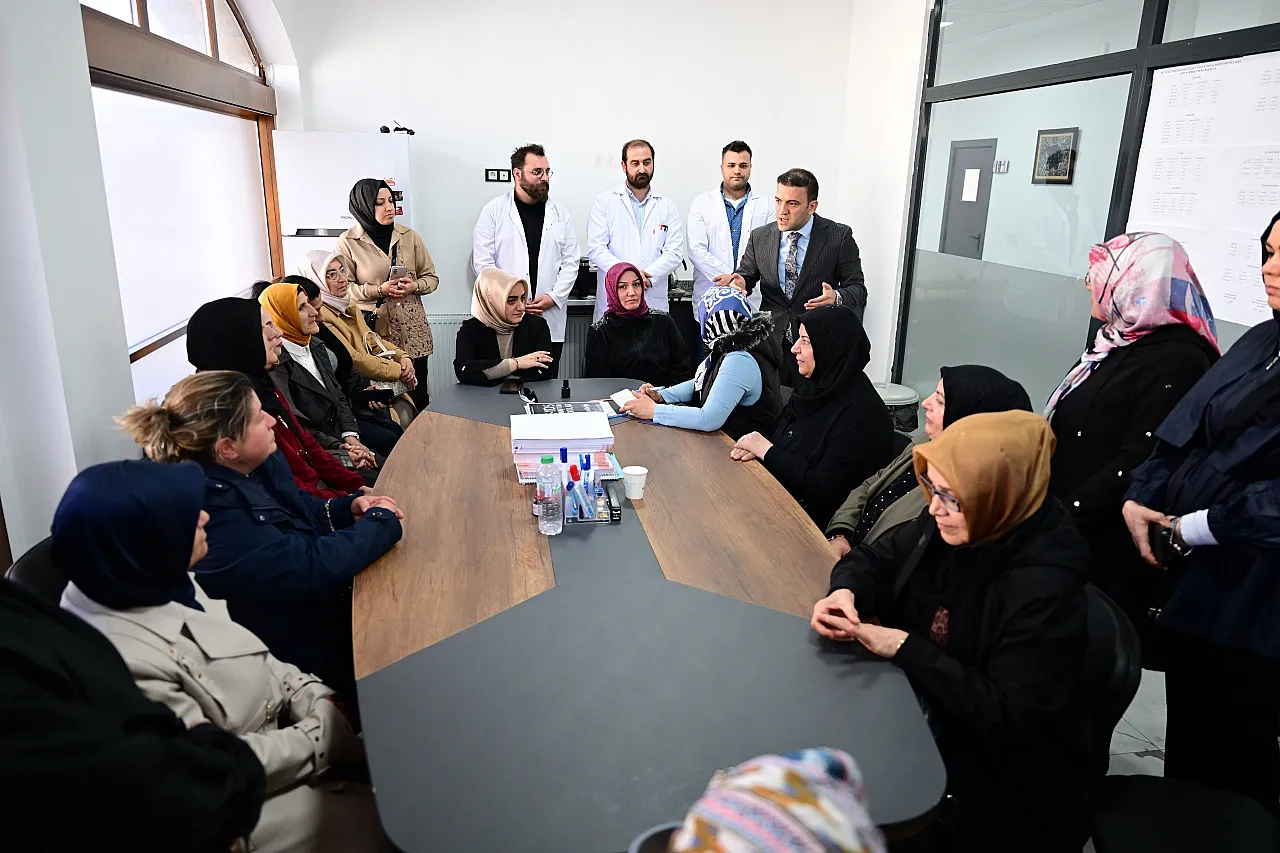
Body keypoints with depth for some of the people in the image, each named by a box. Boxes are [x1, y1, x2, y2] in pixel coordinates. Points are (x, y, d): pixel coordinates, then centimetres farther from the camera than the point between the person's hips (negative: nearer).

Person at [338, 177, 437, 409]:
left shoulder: (409, 236, 5)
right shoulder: (348, 242, -4)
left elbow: (432, 277, 10)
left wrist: (414, 286, -11)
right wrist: (378, 290, -16)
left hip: (412, 331, 3)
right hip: (374, 331, -2)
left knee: (417, 394, 7)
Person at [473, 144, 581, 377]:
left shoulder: (561, 214, 10)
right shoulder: (493, 211, 2)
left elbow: (570, 262, 8)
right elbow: (483, 263, -2)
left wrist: (553, 297, -6)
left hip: (550, 318, 2)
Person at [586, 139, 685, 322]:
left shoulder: (668, 207, 12)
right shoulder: (604, 201, 7)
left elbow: (675, 253, 2)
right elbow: (595, 249, -2)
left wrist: (647, 276, -14)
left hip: (654, 302, 1)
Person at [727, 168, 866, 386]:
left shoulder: (839, 237, -3)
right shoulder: (759, 237, 6)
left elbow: (857, 290, -2)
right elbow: (746, 276, 13)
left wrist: (836, 297, -25)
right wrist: (739, 283, -12)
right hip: (770, 343, 2)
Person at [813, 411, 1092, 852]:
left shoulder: (1046, 588, -27)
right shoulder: (950, 521, -8)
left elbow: (1006, 716, -26)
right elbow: (876, 558, 4)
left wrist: (904, 648, -27)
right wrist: (845, 592, -18)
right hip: (928, 721, 6)